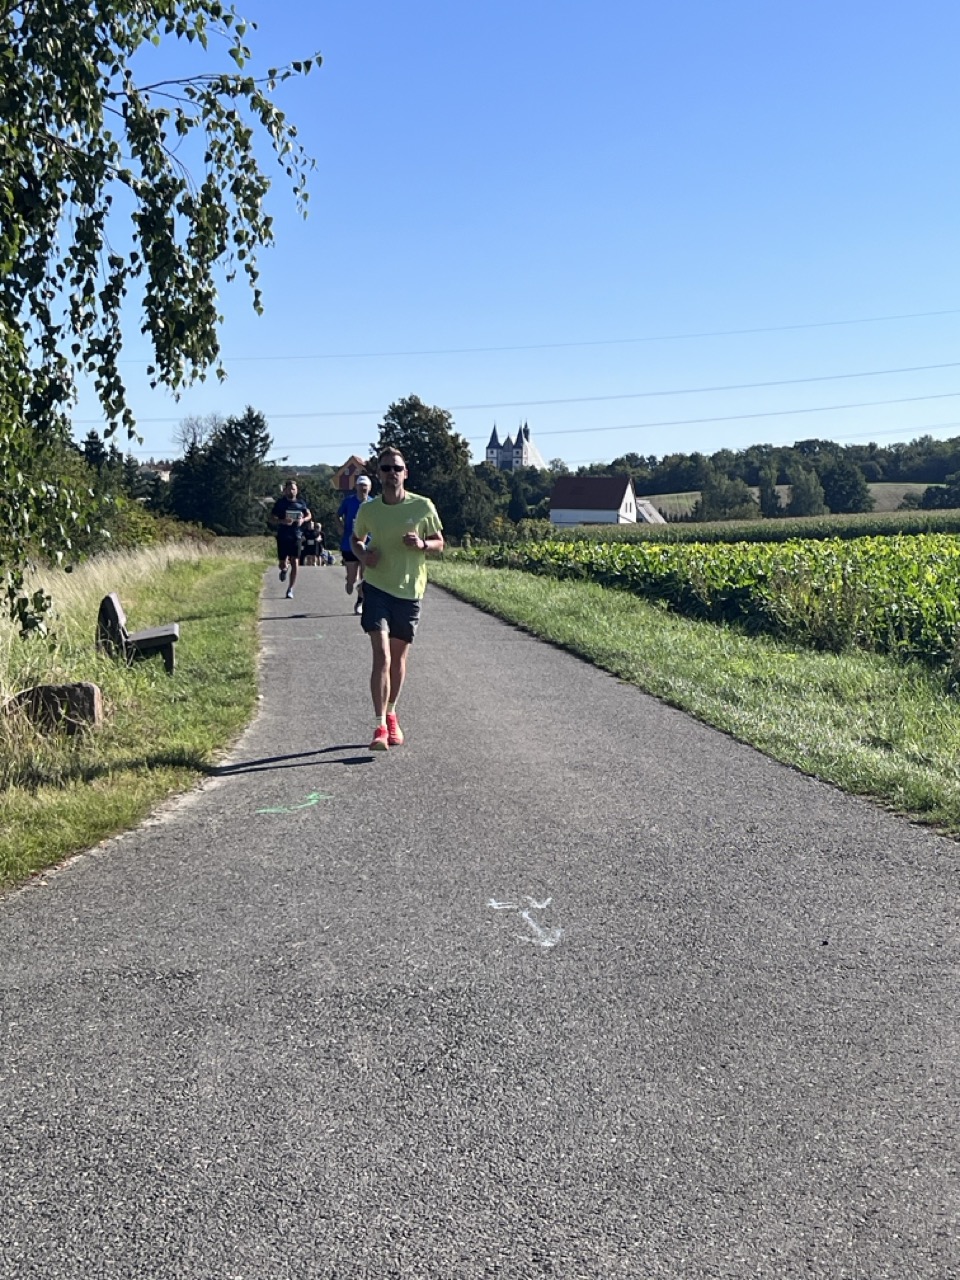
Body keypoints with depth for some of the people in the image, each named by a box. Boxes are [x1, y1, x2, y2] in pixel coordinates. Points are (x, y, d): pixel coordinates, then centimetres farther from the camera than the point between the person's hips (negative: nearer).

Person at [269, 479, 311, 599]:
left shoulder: (301, 503, 4)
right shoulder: (280, 502, -1)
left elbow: (309, 515, 18)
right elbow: (270, 518, 0)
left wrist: (303, 519, -5)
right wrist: (282, 521, -19)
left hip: (295, 536, 1)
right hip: (282, 536, -1)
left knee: (295, 563, -7)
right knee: (282, 565, 0)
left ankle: (290, 589, 4)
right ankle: (285, 568, 40)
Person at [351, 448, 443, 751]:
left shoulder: (423, 507, -4)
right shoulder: (368, 510, 0)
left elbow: (439, 543, 7)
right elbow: (356, 539, 17)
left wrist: (423, 544, -15)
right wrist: (362, 555, -5)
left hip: (409, 590, 1)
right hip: (376, 587, -1)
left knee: (399, 657, 12)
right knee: (382, 655, -14)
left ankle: (391, 715, 34)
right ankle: (380, 726, -15)